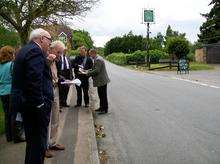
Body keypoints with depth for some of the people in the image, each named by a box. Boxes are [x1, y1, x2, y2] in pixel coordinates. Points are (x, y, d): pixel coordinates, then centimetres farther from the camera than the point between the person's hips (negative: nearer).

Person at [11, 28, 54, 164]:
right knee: (39, 142, -1)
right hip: (37, 106, -10)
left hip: (25, 102, 10)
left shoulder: (25, 50, 16)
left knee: (32, 141, 21)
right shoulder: (35, 51, -16)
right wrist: (40, 104, -22)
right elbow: (34, 80, -25)